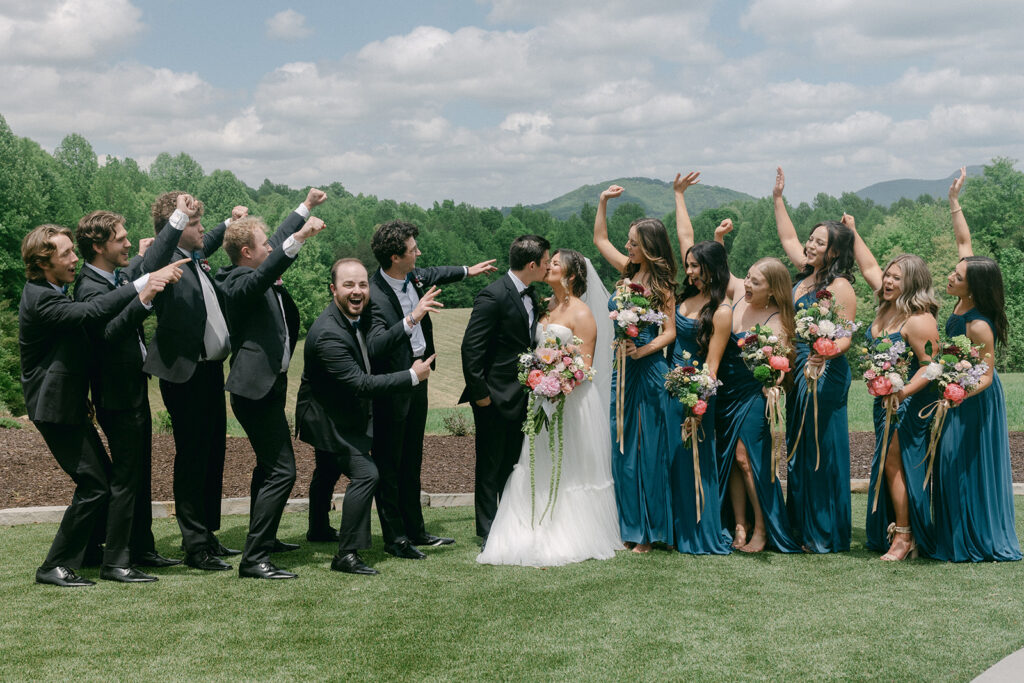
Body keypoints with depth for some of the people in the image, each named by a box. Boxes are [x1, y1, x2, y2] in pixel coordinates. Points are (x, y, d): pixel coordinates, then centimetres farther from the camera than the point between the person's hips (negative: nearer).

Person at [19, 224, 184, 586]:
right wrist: (143, 284, -41)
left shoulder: (52, 294, 14)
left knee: (103, 482, 7)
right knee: (95, 486, -9)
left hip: (69, 405, 10)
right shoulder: (40, 299, -21)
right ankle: (55, 566, 2)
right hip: (56, 409, -10)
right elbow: (89, 312, -35)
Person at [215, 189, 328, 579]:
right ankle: (254, 558, -15)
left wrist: (305, 208, 38)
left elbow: (279, 242, 28)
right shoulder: (240, 282, -18)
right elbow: (265, 274, -40)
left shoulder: (258, 273, 11)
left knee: (269, 466, 25)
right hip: (257, 389, -11)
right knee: (282, 471, -15)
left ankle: (263, 539, 41)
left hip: (268, 384, 11)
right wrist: (299, 239, -51)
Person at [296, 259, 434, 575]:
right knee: (365, 474, -20)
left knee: (328, 471, 28)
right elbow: (361, 384, -38)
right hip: (327, 417, -10)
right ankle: (347, 555, -17)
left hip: (339, 415, 10)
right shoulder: (328, 334, -35)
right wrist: (413, 376, -33)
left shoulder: (357, 316, -7)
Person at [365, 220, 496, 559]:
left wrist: (467, 271, 38)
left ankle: (415, 530, 28)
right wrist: (411, 319, -44)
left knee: (412, 461, 17)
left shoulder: (413, 277, -1)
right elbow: (375, 347, -37)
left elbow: (431, 275, 25)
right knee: (389, 464, 5)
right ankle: (394, 537, 14)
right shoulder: (375, 295, -26)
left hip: (417, 377, 9)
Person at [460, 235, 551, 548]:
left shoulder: (531, 296, 8)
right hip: (495, 396, -8)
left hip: (521, 397, 8)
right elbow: (471, 347, -18)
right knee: (490, 467, 4)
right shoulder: (493, 296, -18)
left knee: (514, 465, 16)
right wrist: (479, 392, -17)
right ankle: (488, 532, 13)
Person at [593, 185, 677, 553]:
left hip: (649, 371, -6)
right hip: (622, 371, 6)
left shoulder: (661, 284, -7)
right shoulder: (627, 271, 9)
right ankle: (628, 527, 16)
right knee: (622, 449, 8)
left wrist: (643, 350, -23)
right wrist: (603, 201, 16)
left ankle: (649, 531, 8)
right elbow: (600, 239, 23)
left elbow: (670, 331, -9)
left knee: (648, 450, 0)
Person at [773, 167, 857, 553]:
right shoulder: (807, 272, 10)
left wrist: (824, 355, -34)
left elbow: (845, 337, -16)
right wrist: (778, 198, 27)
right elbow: (787, 238, 27)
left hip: (824, 373, -9)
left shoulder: (840, 286, -13)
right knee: (798, 449, 12)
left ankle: (827, 536, 5)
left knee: (822, 450, -3)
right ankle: (803, 527, 21)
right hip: (799, 371, 9)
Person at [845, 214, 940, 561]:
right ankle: (893, 531, 17)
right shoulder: (887, 307, 6)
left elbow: (930, 366, -22)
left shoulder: (919, 320, -19)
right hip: (886, 399, 9)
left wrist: (904, 391, -33)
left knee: (894, 464, -9)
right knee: (888, 466, 10)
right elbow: (869, 268, 21)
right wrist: (853, 233, 24)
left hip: (912, 401, -9)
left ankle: (905, 537, -3)